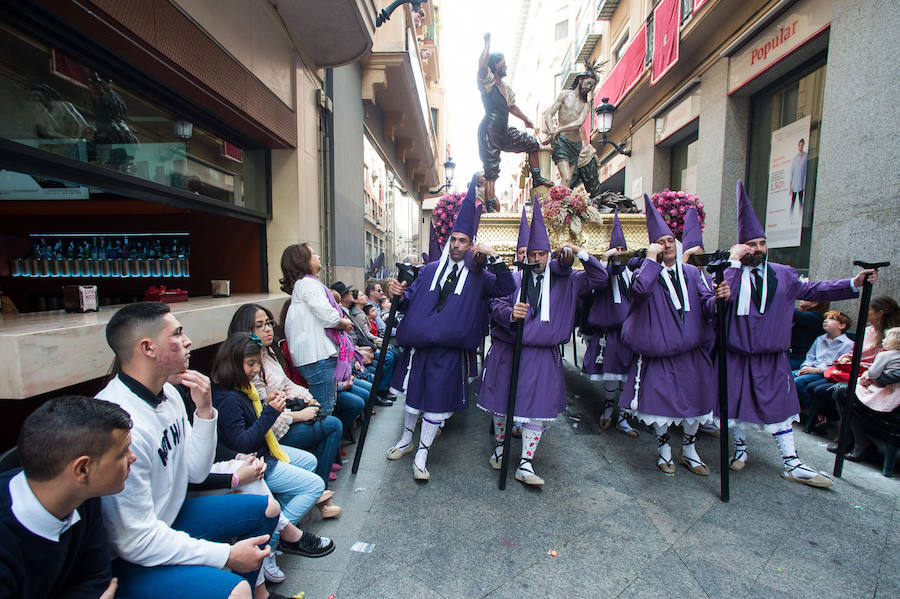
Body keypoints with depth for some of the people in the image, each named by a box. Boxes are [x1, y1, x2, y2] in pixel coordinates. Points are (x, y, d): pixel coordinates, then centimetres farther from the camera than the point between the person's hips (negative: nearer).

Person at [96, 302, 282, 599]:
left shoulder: (167, 393, -2)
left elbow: (196, 472, 2)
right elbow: (137, 541, -26)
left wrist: (204, 411, -12)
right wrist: (228, 555, -20)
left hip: (170, 518, 9)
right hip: (127, 562, -9)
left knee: (265, 508, 15)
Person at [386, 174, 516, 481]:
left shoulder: (477, 275, 4)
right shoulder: (430, 270, 11)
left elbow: (507, 288, -11)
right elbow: (411, 300, 11)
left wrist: (493, 257, -21)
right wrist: (400, 295, -11)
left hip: (450, 350, -2)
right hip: (418, 344, 3)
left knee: (436, 403, 5)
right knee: (413, 397, 17)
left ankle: (421, 456, 21)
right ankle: (406, 440, 41)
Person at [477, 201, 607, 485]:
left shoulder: (564, 280, 7)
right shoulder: (515, 279, 3)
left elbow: (599, 278, 4)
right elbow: (497, 304, -7)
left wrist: (580, 253, -9)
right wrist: (510, 313, -30)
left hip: (543, 355, 1)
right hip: (507, 351, 0)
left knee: (538, 407, 1)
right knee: (502, 401, 10)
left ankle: (525, 465, 14)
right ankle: (499, 446, 35)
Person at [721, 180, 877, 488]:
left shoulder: (783, 274, 8)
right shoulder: (731, 274, -7)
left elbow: (812, 290, 11)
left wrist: (853, 284, 1)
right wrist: (734, 262, -22)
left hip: (772, 357, 3)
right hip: (737, 355, -3)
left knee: (779, 406, 8)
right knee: (737, 402, 9)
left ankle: (791, 463, 17)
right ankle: (741, 448, 29)